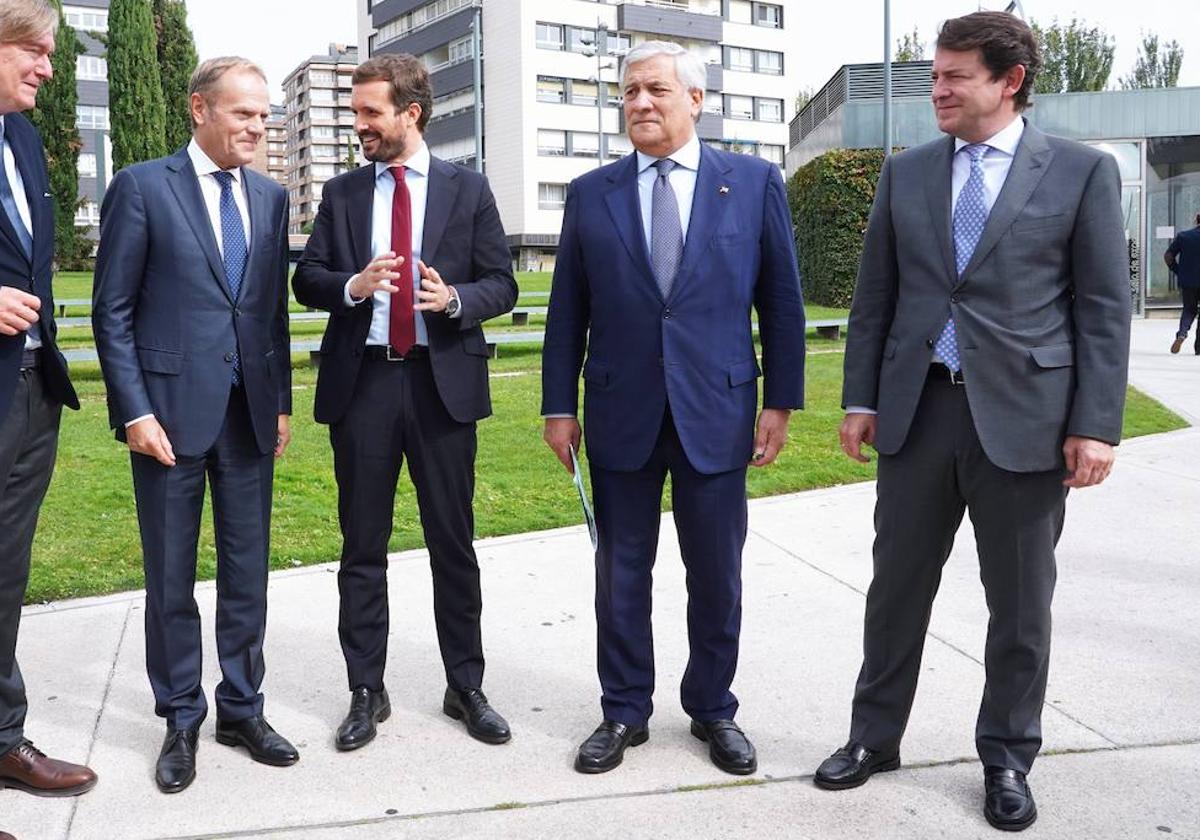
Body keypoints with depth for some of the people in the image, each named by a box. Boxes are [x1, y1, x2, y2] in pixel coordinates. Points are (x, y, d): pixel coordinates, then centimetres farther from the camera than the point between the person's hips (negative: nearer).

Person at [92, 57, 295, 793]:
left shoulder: (271, 196, 9)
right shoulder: (141, 187, -4)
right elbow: (112, 311, -5)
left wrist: (282, 401, 9)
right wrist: (135, 411, -11)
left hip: (251, 413, 4)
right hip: (172, 408, -4)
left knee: (248, 571, 10)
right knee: (171, 576, 7)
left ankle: (242, 709, 24)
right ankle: (181, 719, 23)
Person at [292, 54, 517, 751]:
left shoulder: (468, 189, 4)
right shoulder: (342, 193, 9)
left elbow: (502, 284, 3)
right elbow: (307, 279, 8)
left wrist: (456, 298, -18)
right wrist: (352, 285, -13)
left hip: (444, 382, -1)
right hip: (362, 383, 2)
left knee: (454, 543, 6)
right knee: (363, 547, 7)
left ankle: (466, 688, 20)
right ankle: (367, 693, 20)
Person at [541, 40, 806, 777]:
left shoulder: (755, 182, 2)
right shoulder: (590, 193, 5)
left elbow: (781, 299, 3)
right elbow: (568, 311, 6)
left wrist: (781, 401, -1)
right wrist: (560, 406, 2)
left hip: (716, 413, -1)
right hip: (620, 416, 1)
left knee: (717, 576, 10)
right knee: (621, 573, 10)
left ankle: (713, 710, 29)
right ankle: (624, 713, 26)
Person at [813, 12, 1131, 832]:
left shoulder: (1083, 170, 0)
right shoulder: (905, 173, 8)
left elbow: (1103, 309, -3)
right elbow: (875, 298, 10)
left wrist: (1097, 424, -9)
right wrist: (860, 398, 4)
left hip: (1025, 415, -2)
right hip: (918, 409, 3)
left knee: (1020, 602, 9)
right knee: (897, 586, 11)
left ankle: (1008, 759, 26)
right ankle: (875, 736, 27)